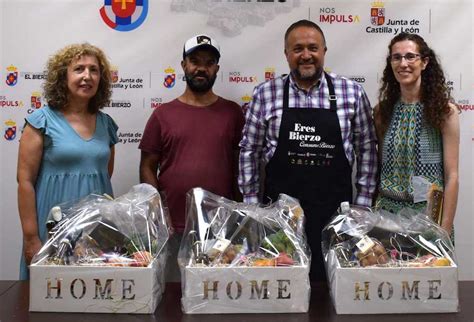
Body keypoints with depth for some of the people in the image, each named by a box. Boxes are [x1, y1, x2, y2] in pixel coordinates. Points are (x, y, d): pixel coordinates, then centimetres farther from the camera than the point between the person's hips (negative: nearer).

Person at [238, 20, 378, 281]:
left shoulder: (352, 93, 0)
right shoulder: (265, 94, -1)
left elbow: (366, 148, 6)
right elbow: (249, 151, 3)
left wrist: (363, 202, 3)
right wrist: (252, 204, 1)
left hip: (335, 210, 1)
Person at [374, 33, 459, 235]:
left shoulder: (444, 111, -7)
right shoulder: (382, 111, 1)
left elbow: (451, 176, -8)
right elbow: (378, 168, 6)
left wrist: (445, 228, -12)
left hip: (429, 213, -2)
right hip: (387, 211, 3)